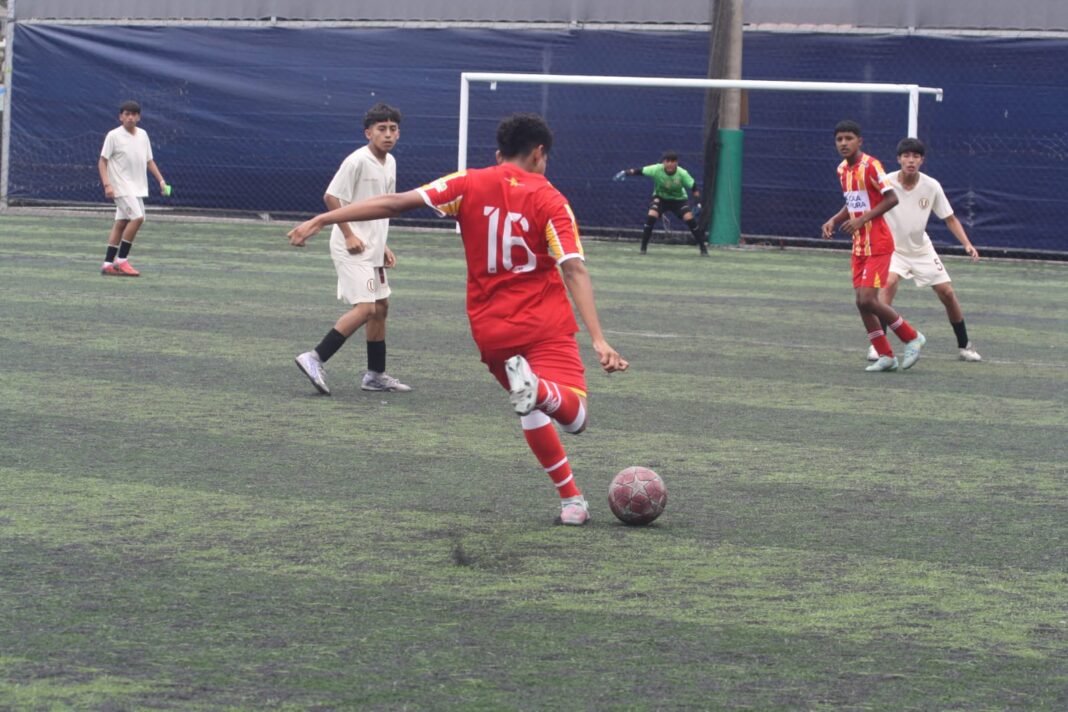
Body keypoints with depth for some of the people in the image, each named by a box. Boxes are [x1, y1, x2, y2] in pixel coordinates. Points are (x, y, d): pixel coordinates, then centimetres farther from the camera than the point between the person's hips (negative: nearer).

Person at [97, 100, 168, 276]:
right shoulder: (114, 136, -7)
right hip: (122, 187, -6)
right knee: (137, 217, -19)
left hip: (138, 188, 7)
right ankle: (121, 260, -11)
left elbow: (149, 161, 19)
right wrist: (107, 184, -18)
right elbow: (102, 162, -6)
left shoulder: (143, 135, 10)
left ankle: (108, 264, 12)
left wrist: (161, 180, 9)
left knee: (121, 223, 7)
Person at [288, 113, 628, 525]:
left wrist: (322, 220, -3)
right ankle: (536, 387, -41)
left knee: (533, 410, 24)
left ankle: (571, 500, 19)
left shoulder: (469, 185, 1)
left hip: (490, 332, 4)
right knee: (573, 416, -10)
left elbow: (394, 203, -6)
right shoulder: (550, 200, -5)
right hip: (545, 328, -3)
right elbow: (574, 270, -15)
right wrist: (598, 341, -20)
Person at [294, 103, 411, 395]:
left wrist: (383, 246, 17)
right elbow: (331, 197, -18)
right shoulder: (357, 161, -16)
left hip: (371, 250, 9)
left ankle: (376, 375, 23)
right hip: (352, 249, -9)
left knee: (381, 306, 14)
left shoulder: (390, 163, 10)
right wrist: (349, 235, -20)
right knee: (365, 307, -18)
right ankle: (315, 358, -15)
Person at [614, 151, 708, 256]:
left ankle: (703, 245, -2)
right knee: (651, 216, -24)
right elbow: (640, 171, -30)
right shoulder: (657, 169, -27)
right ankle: (644, 246, -8)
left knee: (689, 218, -19)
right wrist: (625, 172, -44)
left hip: (679, 199, 0)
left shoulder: (682, 173, -26)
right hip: (660, 197, 0)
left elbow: (694, 188, -18)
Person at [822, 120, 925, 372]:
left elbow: (891, 198, -17)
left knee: (868, 300, -14)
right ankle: (886, 356, 13)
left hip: (877, 244, -8)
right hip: (859, 245, 8)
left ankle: (912, 338, 5)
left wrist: (862, 219, -22)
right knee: (862, 302, 4)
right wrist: (833, 221, 5)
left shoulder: (870, 165, -14)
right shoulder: (842, 169, 10)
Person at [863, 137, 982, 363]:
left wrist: (967, 244, -15)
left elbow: (950, 219, -3)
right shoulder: (886, 183, -17)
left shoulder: (932, 186, -11)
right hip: (892, 247, -3)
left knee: (947, 293, 1)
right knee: (889, 283, -30)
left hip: (921, 249, 3)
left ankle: (964, 346, 20)